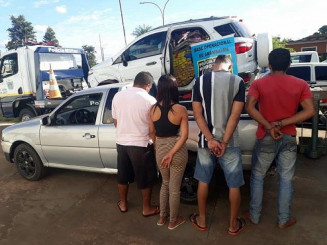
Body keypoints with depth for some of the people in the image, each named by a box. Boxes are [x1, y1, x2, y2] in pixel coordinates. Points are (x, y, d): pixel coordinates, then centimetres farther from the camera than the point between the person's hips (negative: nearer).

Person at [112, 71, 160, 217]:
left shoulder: (118, 96, 1)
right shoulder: (149, 100, -14)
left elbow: (115, 122, 9)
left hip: (121, 142, 5)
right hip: (140, 144, -5)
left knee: (123, 175, 20)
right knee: (146, 178, 12)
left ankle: (123, 204, 37)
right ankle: (147, 209, 26)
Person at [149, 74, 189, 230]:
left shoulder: (153, 109, -6)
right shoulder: (181, 110, -14)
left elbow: (152, 132, 4)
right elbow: (184, 135, -17)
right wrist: (171, 153, -15)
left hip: (160, 150, 3)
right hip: (177, 150, -3)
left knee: (165, 183, 26)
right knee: (174, 187, 14)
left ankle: (162, 217, 38)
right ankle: (173, 221, 33)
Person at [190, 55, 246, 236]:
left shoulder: (200, 81, -1)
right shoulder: (238, 82, -4)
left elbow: (198, 114, -8)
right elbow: (235, 115, -12)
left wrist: (210, 139, -11)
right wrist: (224, 143, -11)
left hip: (205, 141, 2)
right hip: (230, 142, -1)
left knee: (203, 181, 17)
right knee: (234, 185, 14)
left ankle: (201, 220, 31)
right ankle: (234, 224, 29)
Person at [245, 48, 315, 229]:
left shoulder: (259, 84, -6)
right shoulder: (300, 84, -1)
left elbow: (249, 107, -20)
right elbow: (310, 111, -10)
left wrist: (269, 127, -18)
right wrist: (281, 123, -14)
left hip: (266, 138, -1)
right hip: (288, 138, 2)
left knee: (257, 177, 14)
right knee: (286, 179, 14)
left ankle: (254, 215, 26)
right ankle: (284, 219, 27)